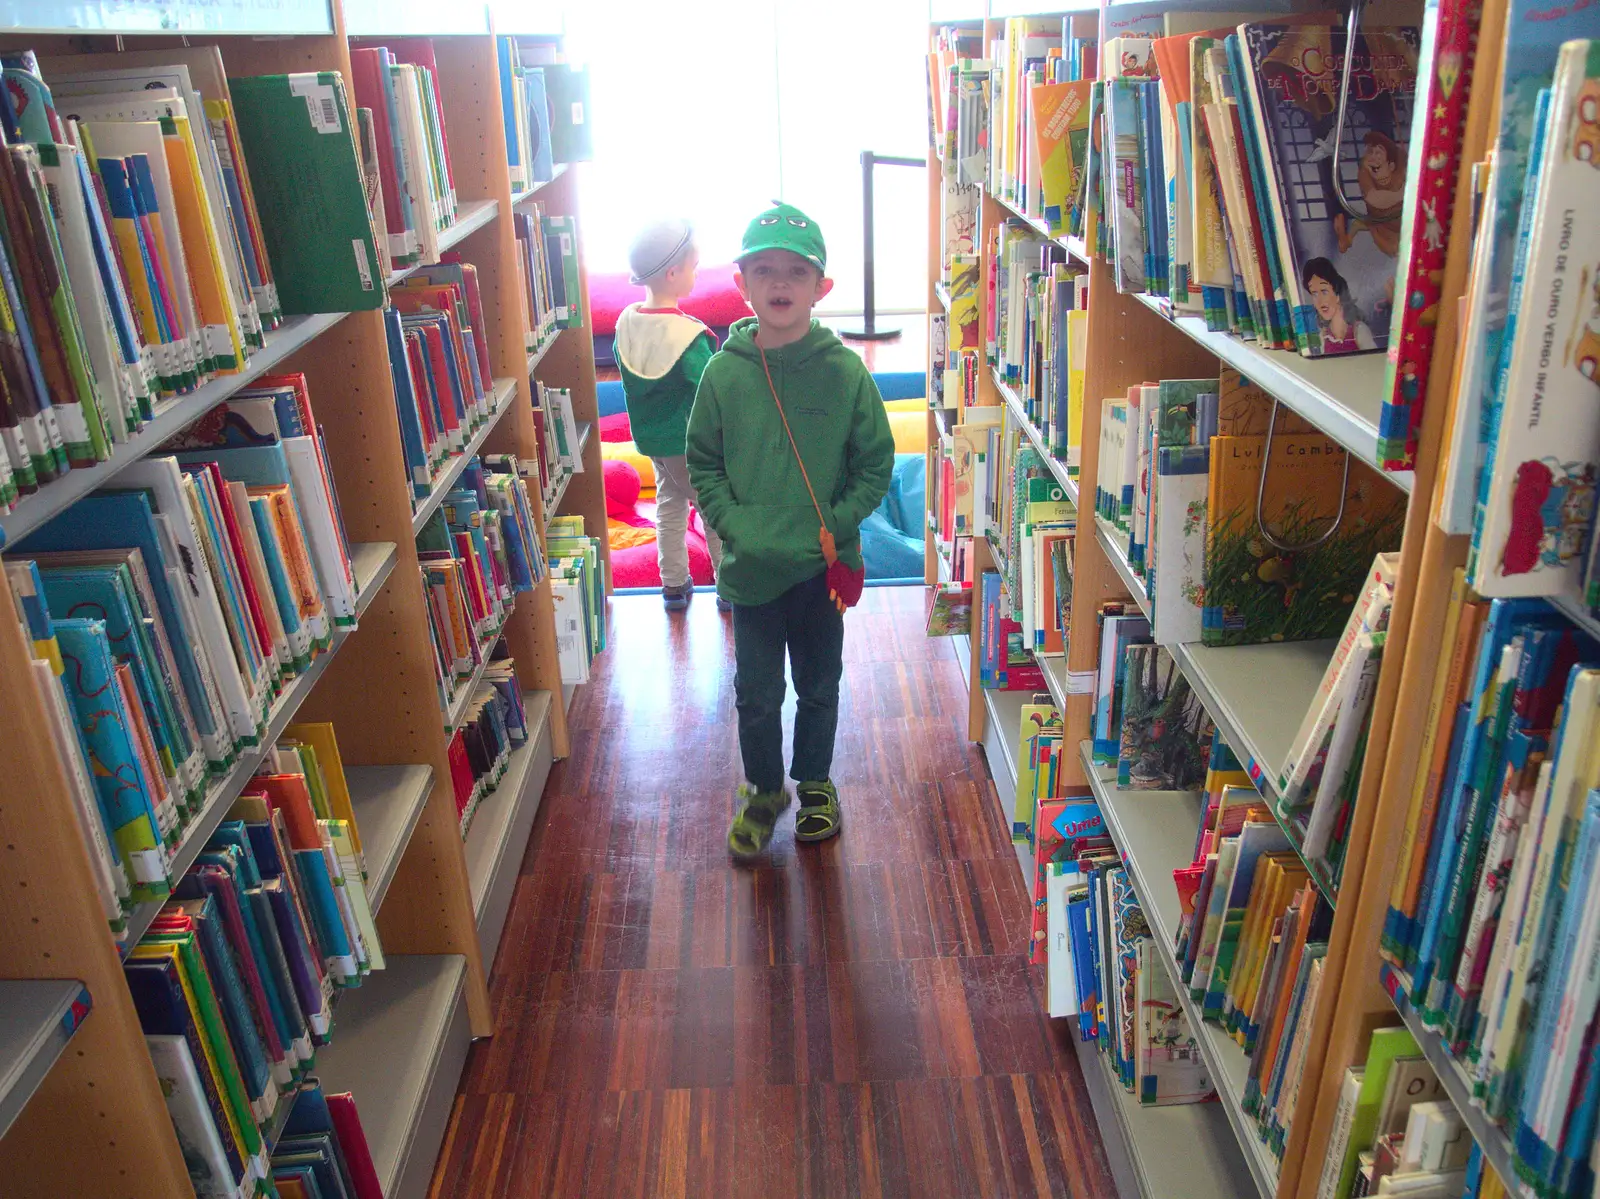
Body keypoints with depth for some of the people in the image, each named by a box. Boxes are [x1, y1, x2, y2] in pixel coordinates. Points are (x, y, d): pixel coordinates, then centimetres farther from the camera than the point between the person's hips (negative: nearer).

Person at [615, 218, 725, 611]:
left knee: (669, 504, 21)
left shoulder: (626, 323, -4)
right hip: (689, 442, -6)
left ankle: (674, 584, 28)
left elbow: (629, 381, 7)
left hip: (650, 438, 7)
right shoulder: (688, 335, -25)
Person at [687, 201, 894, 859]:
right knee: (757, 694, 12)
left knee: (819, 687, 18)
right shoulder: (724, 373, -5)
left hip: (824, 566, 0)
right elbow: (703, 464, 3)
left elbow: (876, 464, -2)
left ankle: (815, 782, 41)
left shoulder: (845, 372, -8)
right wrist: (731, 523, -11)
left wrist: (837, 523, -13)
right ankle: (763, 789, 35)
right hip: (751, 566, 0)